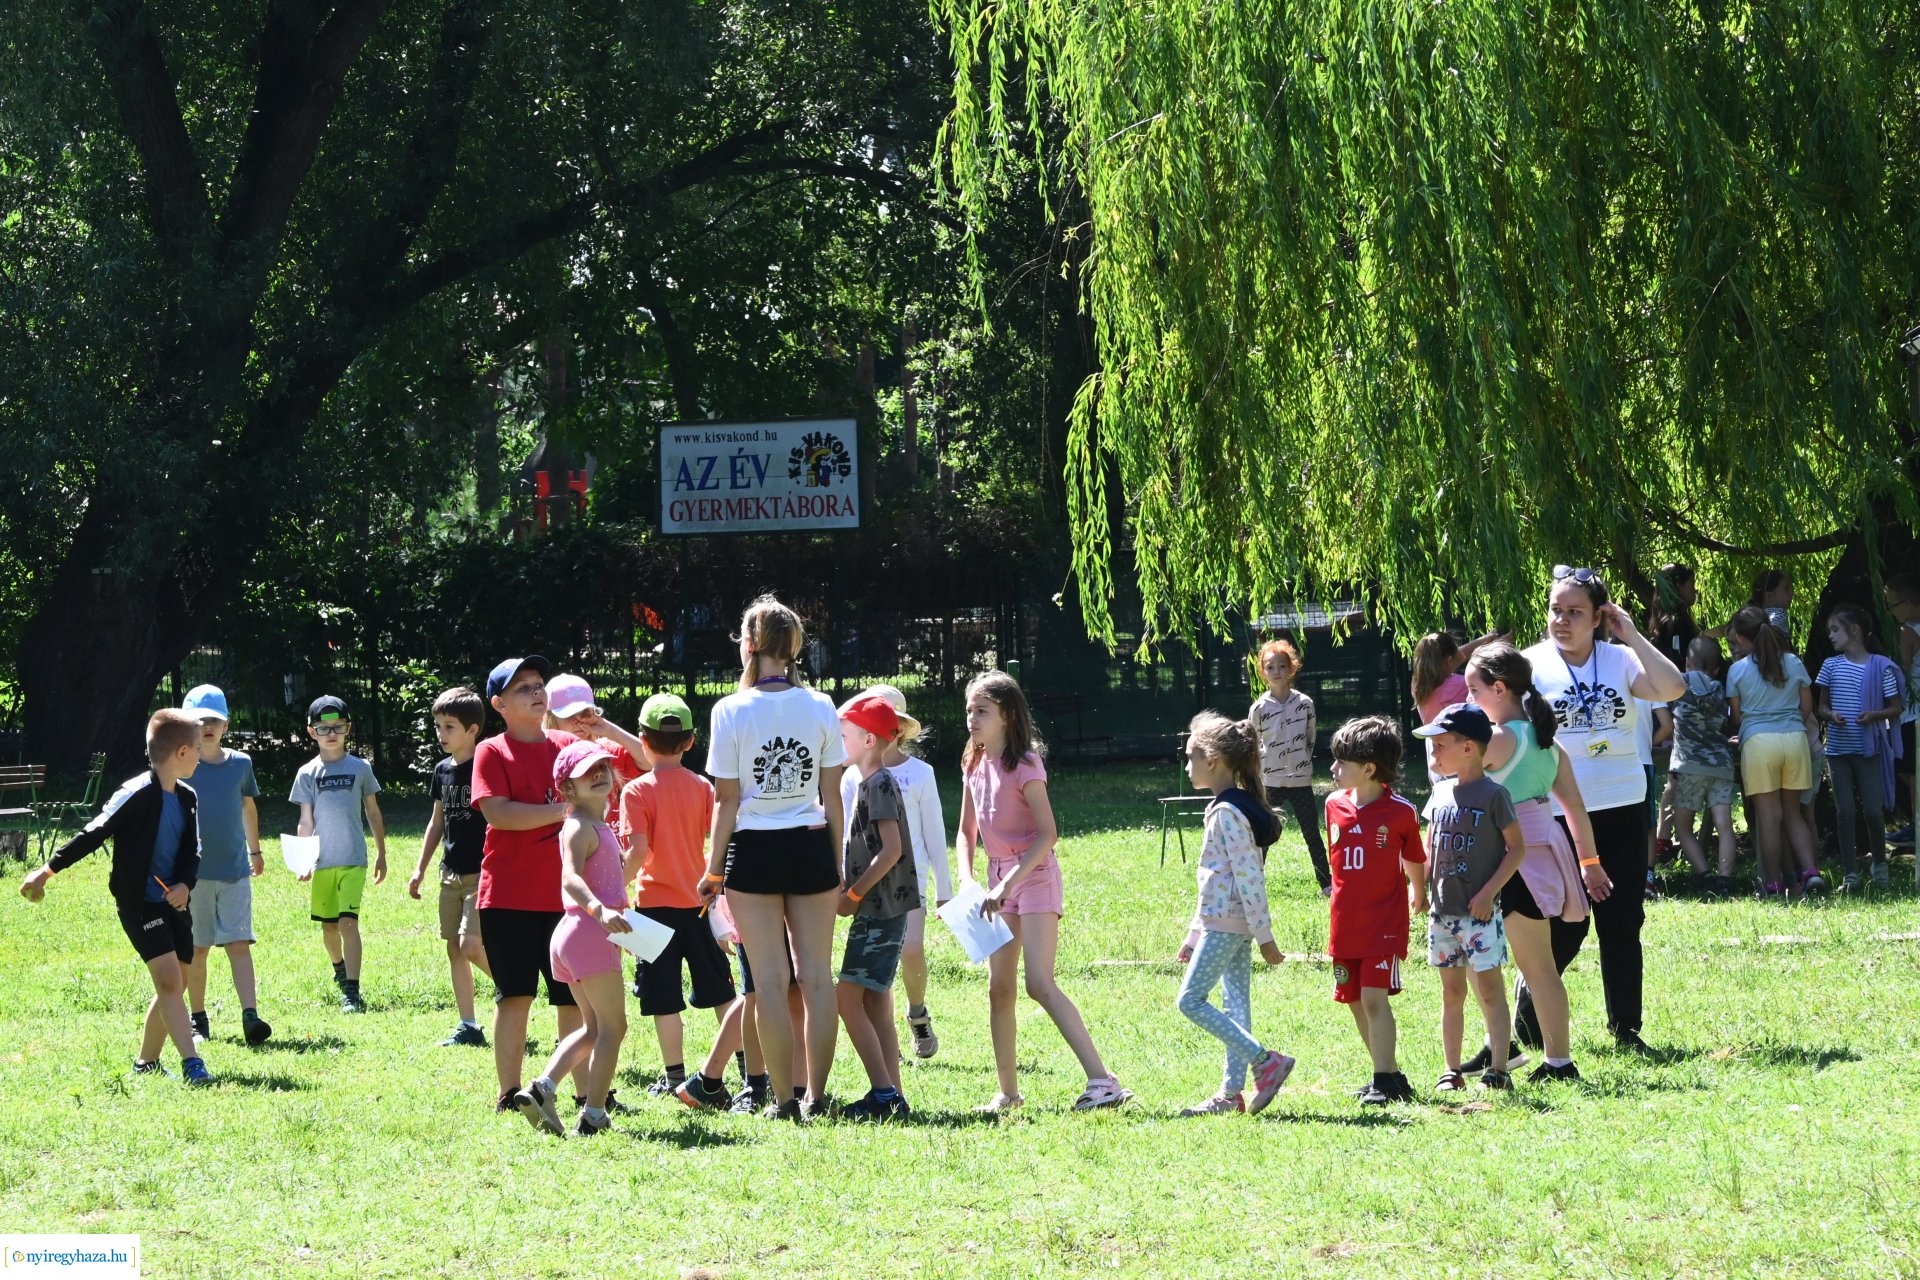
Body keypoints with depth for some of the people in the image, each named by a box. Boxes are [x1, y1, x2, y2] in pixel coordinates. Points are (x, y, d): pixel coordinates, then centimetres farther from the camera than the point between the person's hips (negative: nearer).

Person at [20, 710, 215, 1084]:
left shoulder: (187, 797, 7)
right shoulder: (136, 794, -16)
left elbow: (193, 850, 11)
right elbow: (93, 835, -13)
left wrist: (185, 884, -10)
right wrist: (48, 870, -12)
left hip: (173, 902, 8)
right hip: (138, 903, -8)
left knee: (175, 984, 10)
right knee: (169, 979, -17)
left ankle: (147, 1061, 24)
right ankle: (192, 1064, -22)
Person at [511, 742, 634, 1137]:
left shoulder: (597, 825, 17)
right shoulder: (579, 828, -14)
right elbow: (570, 878, -30)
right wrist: (599, 910, -46)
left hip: (576, 933, 10)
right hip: (588, 932, -10)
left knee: (592, 1027, 16)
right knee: (613, 1026, -5)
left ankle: (540, 1089, 4)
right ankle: (592, 1117, -5)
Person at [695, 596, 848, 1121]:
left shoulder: (731, 711, -7)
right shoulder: (821, 709, 0)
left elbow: (726, 800, -6)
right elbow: (832, 797, 3)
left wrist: (714, 869, 3)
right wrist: (837, 865, 11)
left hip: (754, 851, -2)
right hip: (811, 847, 2)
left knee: (771, 978, 2)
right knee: (816, 974, 7)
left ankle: (784, 1098, 2)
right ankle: (816, 1094, 8)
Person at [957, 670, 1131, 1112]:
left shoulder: (1024, 766, -14)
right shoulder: (974, 766, 9)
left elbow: (1048, 834, -19)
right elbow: (967, 832, 16)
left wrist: (1010, 883, -24)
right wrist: (966, 880, 0)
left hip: (1034, 875, -8)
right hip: (1000, 879, 8)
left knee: (1040, 984, -18)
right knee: (999, 987, 7)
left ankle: (1102, 1080, -22)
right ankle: (1008, 1091, 15)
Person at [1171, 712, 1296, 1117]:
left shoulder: (1227, 812, -16)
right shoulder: (1240, 806, 16)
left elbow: (1248, 875, -20)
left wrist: (1264, 935, -20)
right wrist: (1195, 935, 25)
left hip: (1226, 924, -10)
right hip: (1233, 922, 10)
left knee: (1191, 999, -8)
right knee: (1235, 1004, 9)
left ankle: (1265, 1060, -13)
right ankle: (1232, 1092, 10)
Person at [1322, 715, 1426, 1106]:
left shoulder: (1401, 812, -9)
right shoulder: (1335, 806, 5)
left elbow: (1413, 861, 7)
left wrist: (1418, 893, 19)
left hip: (1385, 923, -6)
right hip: (1345, 924, 6)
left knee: (1374, 998, -14)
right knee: (1356, 1003, 9)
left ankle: (1385, 1081, -11)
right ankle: (1390, 1073, 20)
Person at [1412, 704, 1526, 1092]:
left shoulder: (1492, 795, -10)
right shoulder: (1442, 792, 9)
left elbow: (1516, 848, -9)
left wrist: (1488, 892, -15)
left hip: (1479, 912, -7)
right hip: (1442, 911, 7)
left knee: (1489, 990, -4)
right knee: (1451, 992, 11)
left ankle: (1498, 1070, -2)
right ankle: (1452, 1071, 16)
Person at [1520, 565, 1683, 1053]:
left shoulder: (1621, 659, 3)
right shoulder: (1532, 665, -3)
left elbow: (1672, 688, -13)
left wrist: (1631, 636, -12)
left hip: (1622, 808, 3)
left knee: (1623, 923, 6)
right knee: (1563, 926, -1)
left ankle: (1625, 1027, 14)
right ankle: (1526, 1017, 17)